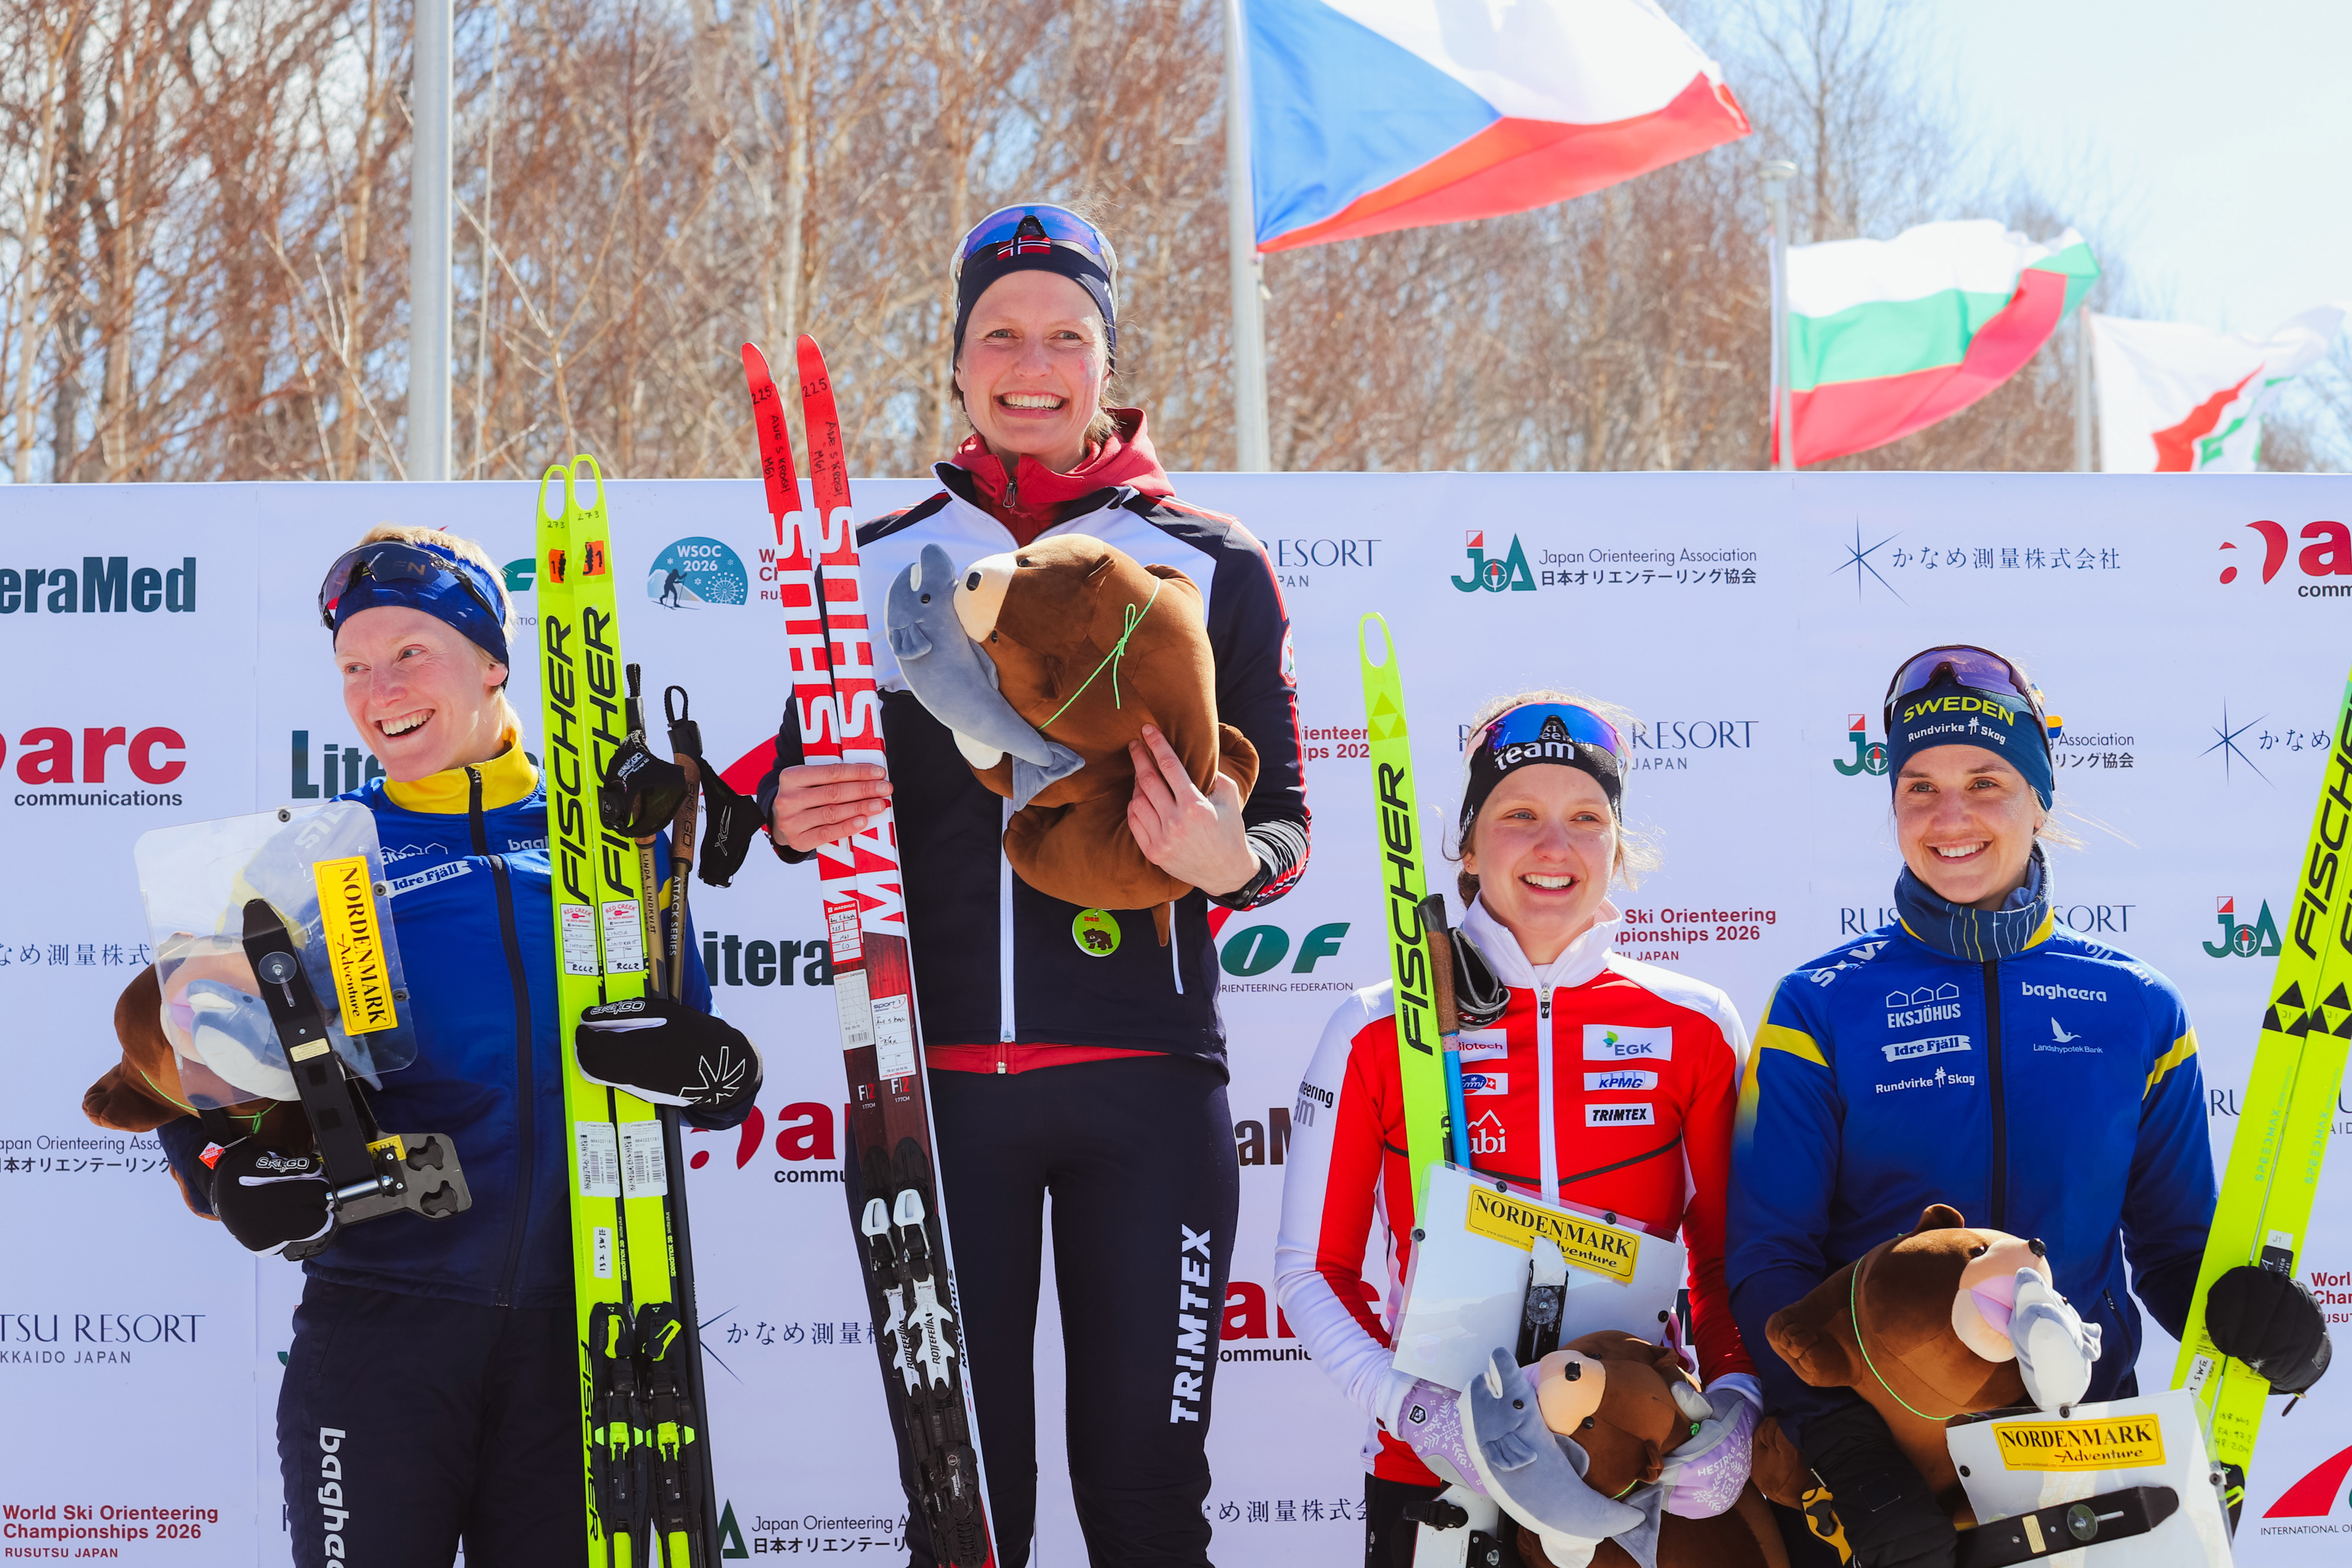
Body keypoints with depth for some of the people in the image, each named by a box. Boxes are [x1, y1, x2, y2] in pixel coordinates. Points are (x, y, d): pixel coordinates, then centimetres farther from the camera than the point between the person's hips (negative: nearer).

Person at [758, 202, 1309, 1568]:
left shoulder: (1215, 568, 6)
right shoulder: (878, 567, 11)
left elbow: (1285, 817, 5)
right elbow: (809, 785, 18)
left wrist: (1233, 861, -18)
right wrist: (792, 820, -5)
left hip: (1145, 1083, -1)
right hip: (933, 1082, 1)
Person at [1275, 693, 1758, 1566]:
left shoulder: (1693, 1028, 2)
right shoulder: (1377, 1034, -1)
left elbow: (1732, 1259, 6)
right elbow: (1311, 1269, 0)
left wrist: (1733, 1399, -12)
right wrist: (1410, 1407, -14)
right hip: (1433, 1478, -1)